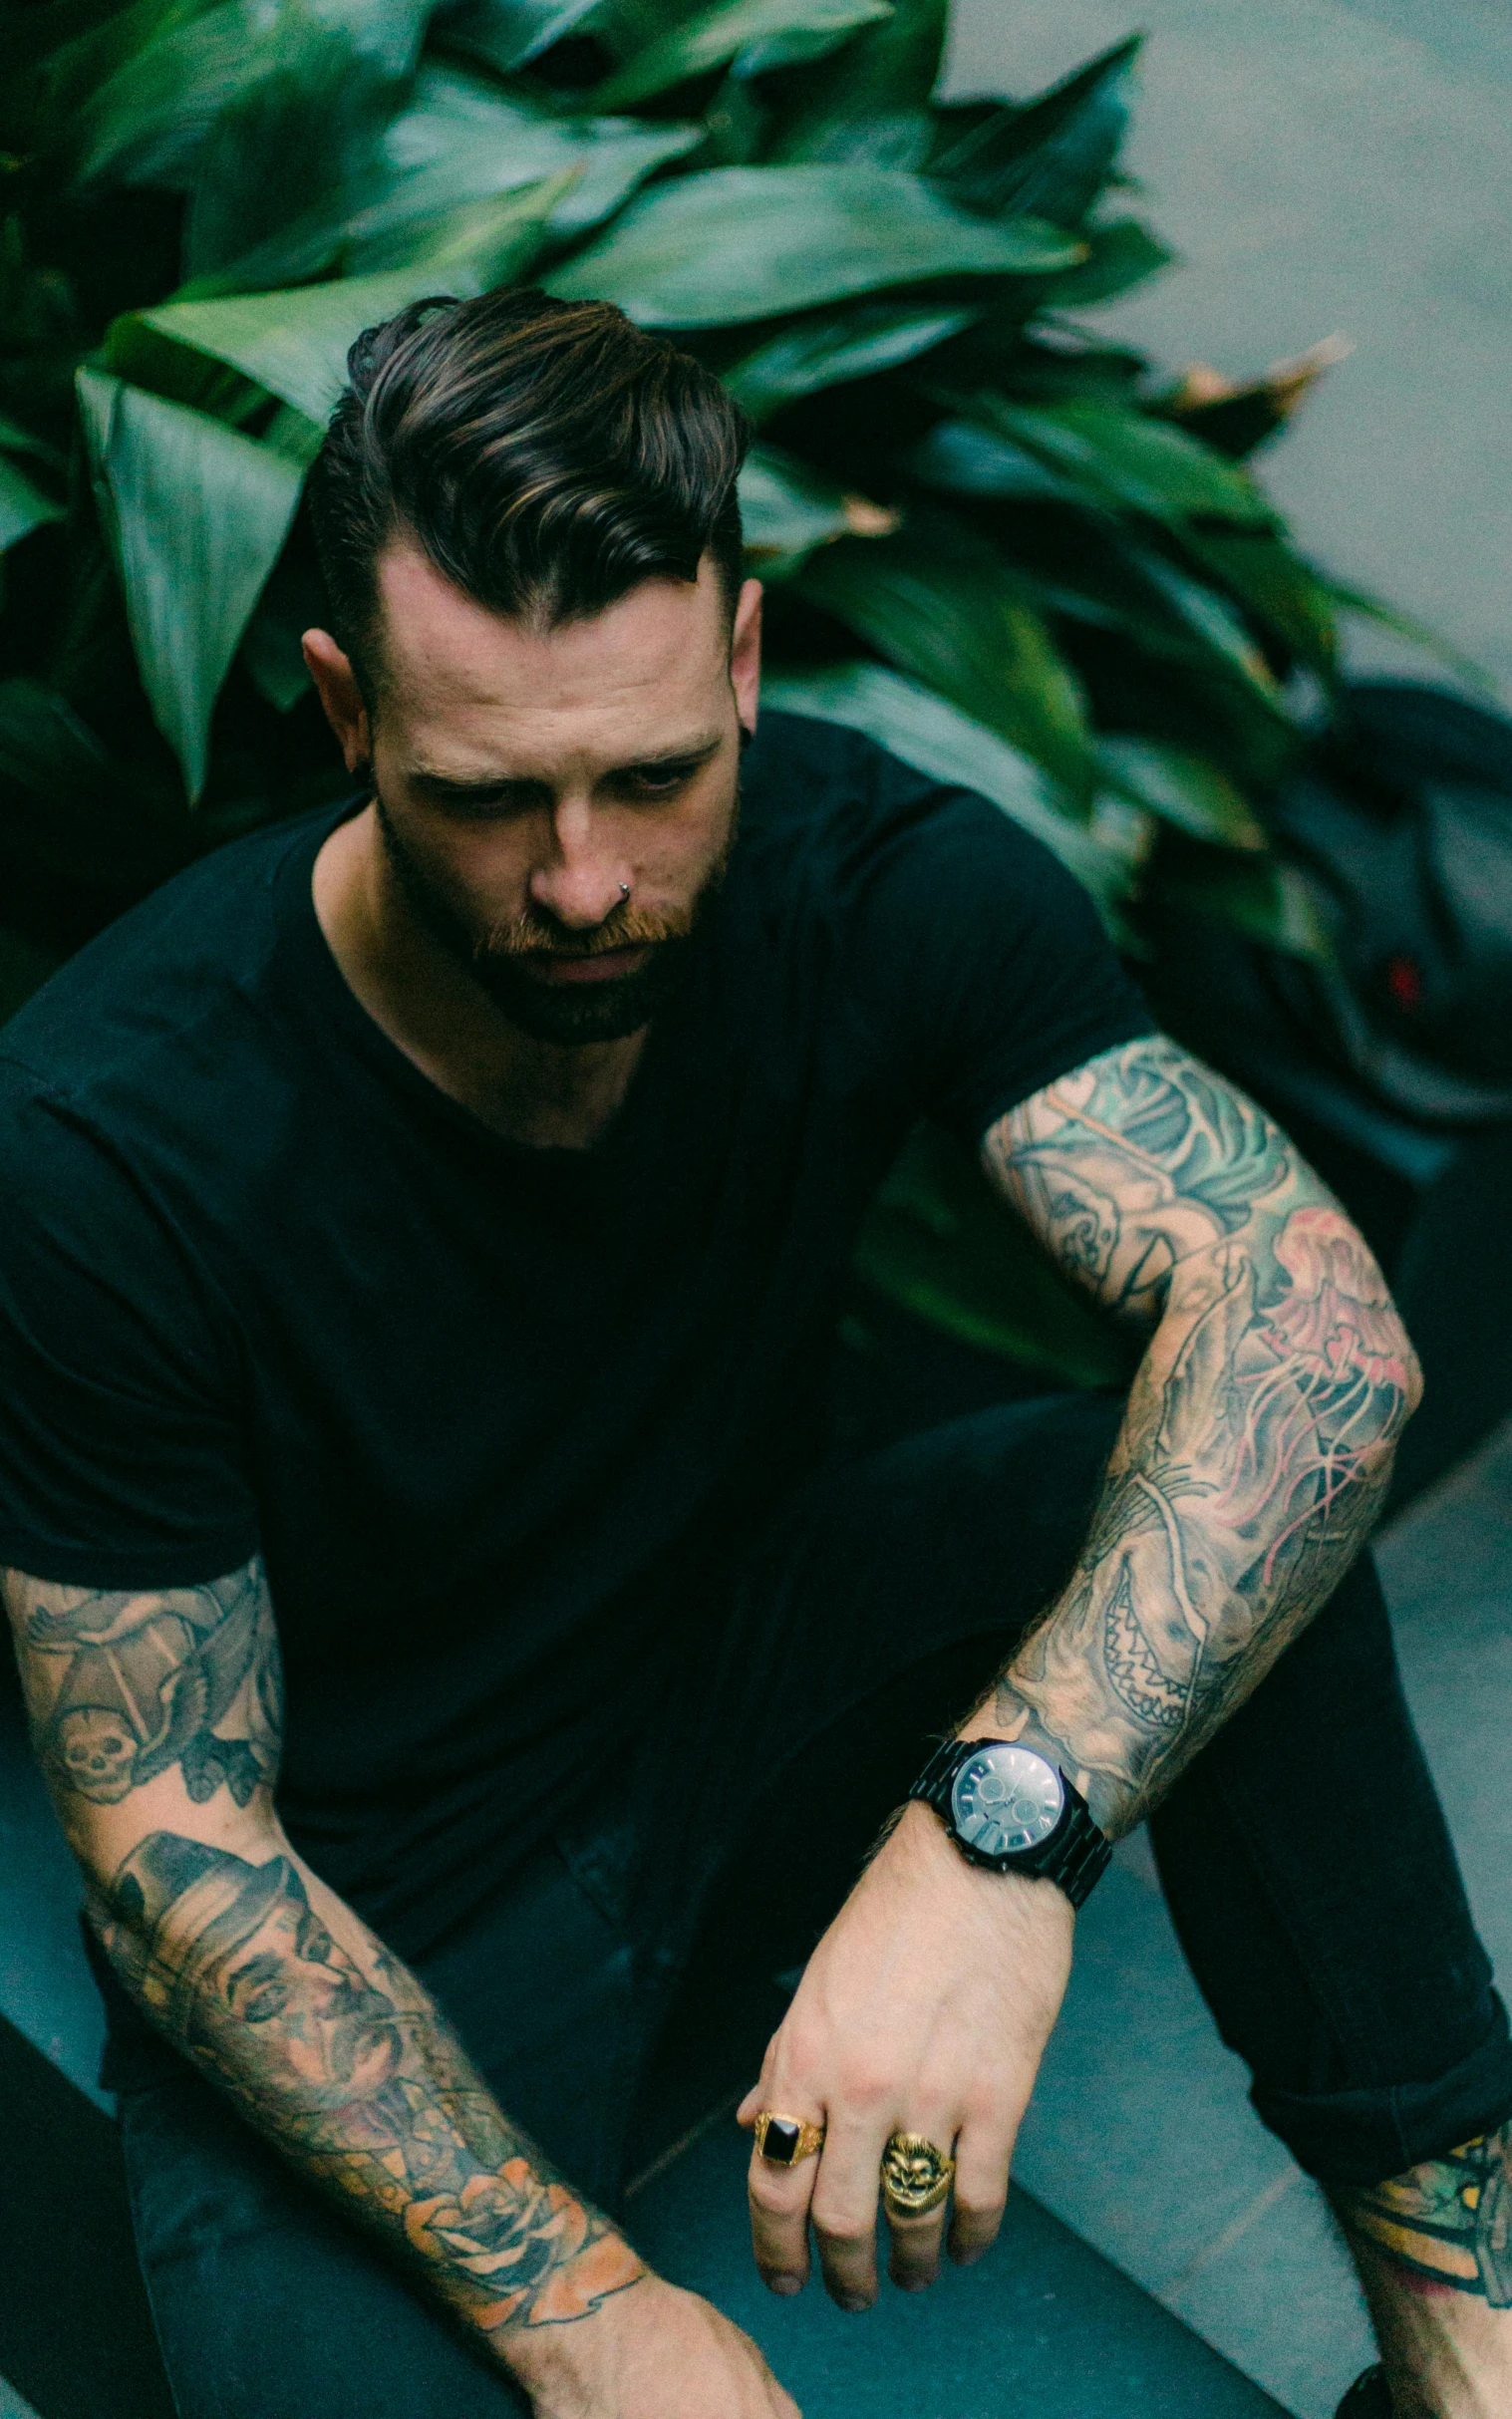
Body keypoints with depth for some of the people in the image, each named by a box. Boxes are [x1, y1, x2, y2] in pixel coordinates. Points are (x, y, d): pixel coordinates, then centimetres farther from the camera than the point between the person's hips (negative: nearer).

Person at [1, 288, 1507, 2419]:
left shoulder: (880, 878, -19)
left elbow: (1318, 1319, -32)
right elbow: (172, 1843, -20)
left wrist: (995, 1830, -47)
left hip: (750, 1660, 3)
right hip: (364, 1898, -2)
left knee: (1247, 1461, -23)